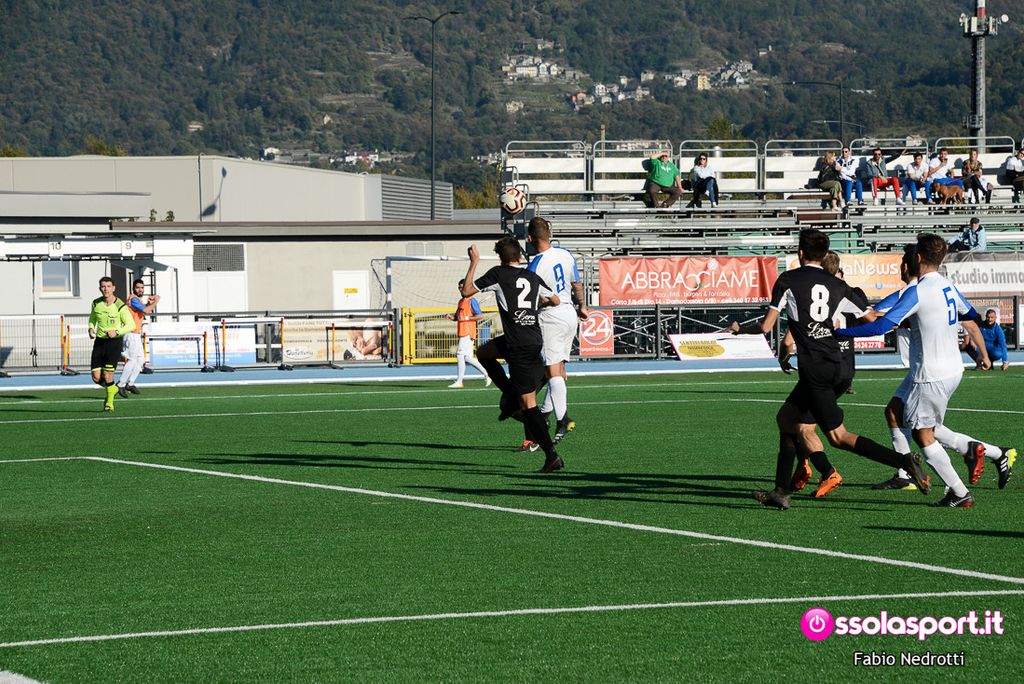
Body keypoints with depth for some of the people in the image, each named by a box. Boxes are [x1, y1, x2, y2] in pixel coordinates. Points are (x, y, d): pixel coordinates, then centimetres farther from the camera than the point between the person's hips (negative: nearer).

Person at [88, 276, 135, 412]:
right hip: (99, 342, 4)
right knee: (96, 378, -3)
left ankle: (109, 403, 9)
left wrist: (116, 332, -21)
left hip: (115, 341, -4)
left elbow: (131, 325, -6)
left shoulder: (120, 306, -11)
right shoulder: (96, 303, 1)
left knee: (107, 374, -12)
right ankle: (112, 389, 29)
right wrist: (91, 328, 0)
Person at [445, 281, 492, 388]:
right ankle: (486, 374, 19)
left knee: (460, 355, -11)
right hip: (462, 334, 9)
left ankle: (459, 381, -8)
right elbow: (457, 317, 27)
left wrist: (466, 318, -17)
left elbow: (480, 316, -13)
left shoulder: (471, 301, -7)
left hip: (468, 334, -9)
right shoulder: (461, 302, 19)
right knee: (467, 357, 10)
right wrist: (450, 316, 6)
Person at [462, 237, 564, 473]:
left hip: (518, 345, -7)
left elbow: (466, 291, 4)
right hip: (535, 340, 7)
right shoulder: (532, 277, 12)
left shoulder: (498, 274, -2)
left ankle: (552, 456, -11)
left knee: (528, 402, -6)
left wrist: (474, 263, 15)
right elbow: (556, 300, 23)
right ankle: (511, 395, 22)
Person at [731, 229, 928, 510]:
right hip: (835, 364, 7)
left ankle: (903, 460, -20)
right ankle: (781, 492, 19)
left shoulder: (788, 280, -2)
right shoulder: (838, 286, 11)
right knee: (786, 418, 20)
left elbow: (766, 326, -3)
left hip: (813, 368, -7)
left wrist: (739, 328, 16)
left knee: (839, 437, -6)